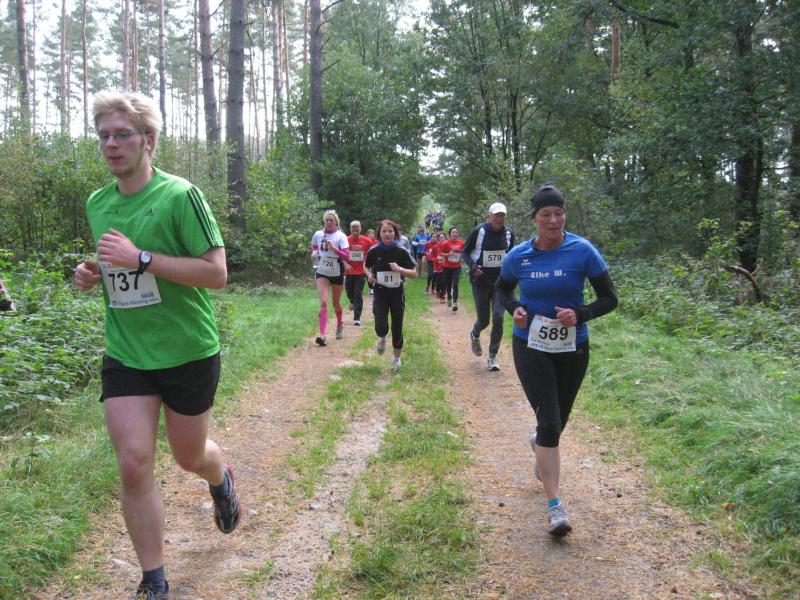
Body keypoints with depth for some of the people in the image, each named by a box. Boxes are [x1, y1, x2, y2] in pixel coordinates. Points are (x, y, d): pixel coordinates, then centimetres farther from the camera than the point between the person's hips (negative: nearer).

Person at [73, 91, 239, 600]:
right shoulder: (97, 204, 7)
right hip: (125, 354, 4)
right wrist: (93, 274, 0)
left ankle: (221, 478, 53)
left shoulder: (180, 195, -14)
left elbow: (217, 273, -19)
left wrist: (142, 258, -25)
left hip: (188, 352, -4)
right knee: (134, 464, -5)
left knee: (190, 456, 14)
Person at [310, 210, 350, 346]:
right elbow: (314, 248, 20)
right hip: (322, 273, 1)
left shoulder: (341, 236, -10)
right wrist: (314, 254, -2)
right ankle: (322, 335, -20)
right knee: (323, 302, -13)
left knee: (336, 303, 13)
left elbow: (346, 255, -18)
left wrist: (334, 248, -31)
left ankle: (340, 325, 42)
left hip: (337, 273, -1)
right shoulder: (318, 235, 0)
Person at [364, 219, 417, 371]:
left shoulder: (401, 252, -9)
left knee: (397, 328, 6)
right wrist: (369, 275, -7)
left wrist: (399, 269, -22)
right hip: (380, 293, 0)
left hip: (397, 293, 0)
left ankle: (396, 358, 28)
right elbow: (366, 266, 13)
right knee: (381, 327, -15)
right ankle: (382, 339, 24)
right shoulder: (374, 251, -6)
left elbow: (414, 273, -7)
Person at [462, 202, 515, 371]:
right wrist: (473, 267, -18)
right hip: (481, 282, -2)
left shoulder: (508, 234, 2)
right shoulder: (479, 231, -10)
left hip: (500, 282, 2)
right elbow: (464, 252, -2)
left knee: (498, 318, -9)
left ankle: (492, 357, 6)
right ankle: (474, 335, 44)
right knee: (483, 320, 5)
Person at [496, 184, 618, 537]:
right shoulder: (518, 256, -6)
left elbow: (609, 298, -6)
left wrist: (580, 314, -24)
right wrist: (514, 309, -7)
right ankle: (554, 507, -4)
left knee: (558, 421, 18)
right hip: (531, 346, -1)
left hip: (572, 348, 1)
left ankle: (539, 443, 56)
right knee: (549, 423, -10)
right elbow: (502, 288, 15)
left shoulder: (582, 251, -11)